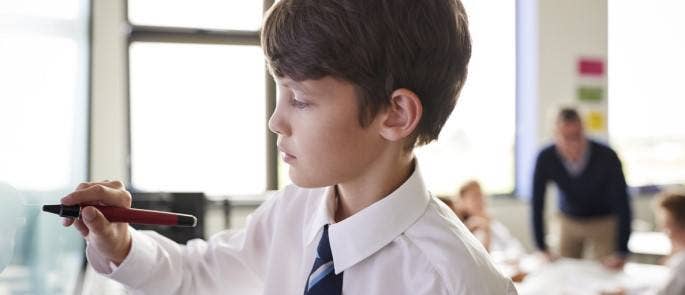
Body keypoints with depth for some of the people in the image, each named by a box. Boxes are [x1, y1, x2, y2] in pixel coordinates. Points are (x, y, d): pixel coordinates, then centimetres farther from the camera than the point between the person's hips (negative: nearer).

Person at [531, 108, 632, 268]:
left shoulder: (607, 157, -30)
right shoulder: (546, 158, -24)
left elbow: (622, 205, -27)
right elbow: (537, 204, -15)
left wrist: (622, 253, -31)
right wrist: (542, 248, -15)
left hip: (604, 222, -2)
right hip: (568, 221, 2)